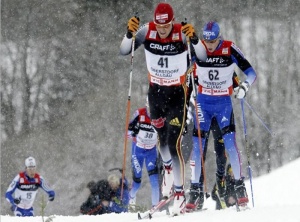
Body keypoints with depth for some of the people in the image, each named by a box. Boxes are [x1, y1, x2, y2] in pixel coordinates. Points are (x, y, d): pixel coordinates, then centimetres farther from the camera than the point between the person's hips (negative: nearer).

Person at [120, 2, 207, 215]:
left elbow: (203, 57, -27)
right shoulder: (147, 32, -14)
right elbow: (124, 51, -14)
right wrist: (130, 33, -33)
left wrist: (194, 38, -45)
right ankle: (168, 167, 52)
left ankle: (180, 193, -4)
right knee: (162, 138, 21)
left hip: (177, 95, -4)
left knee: (174, 144, -11)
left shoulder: (182, 34, -21)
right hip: (155, 92, 4)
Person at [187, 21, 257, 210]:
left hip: (224, 102, -1)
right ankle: (195, 189, 0)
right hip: (203, 102, 2)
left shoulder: (230, 49, -13)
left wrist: (245, 86, -29)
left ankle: (239, 185, -3)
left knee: (229, 141, -13)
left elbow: (251, 73, -10)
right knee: (197, 144, -5)